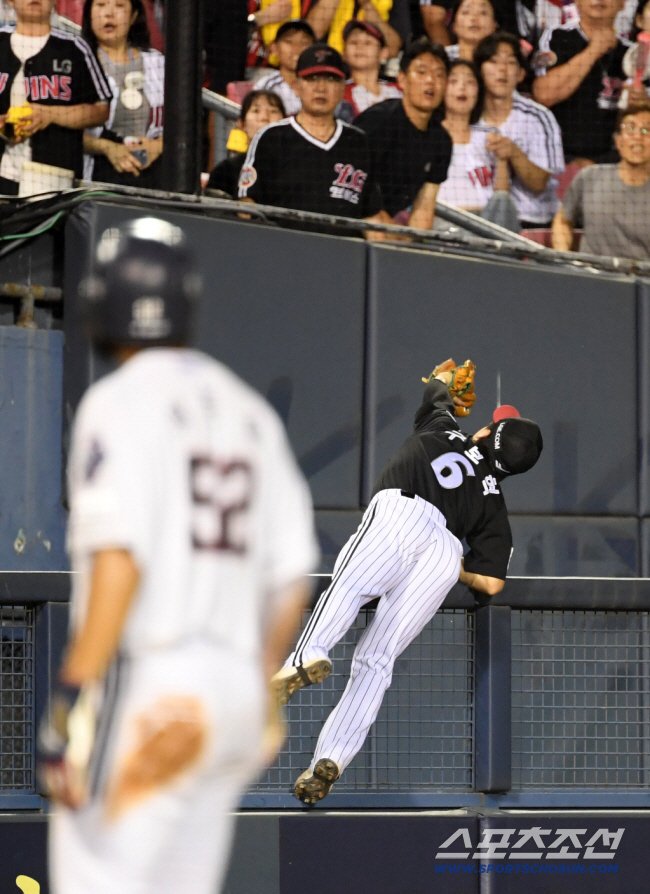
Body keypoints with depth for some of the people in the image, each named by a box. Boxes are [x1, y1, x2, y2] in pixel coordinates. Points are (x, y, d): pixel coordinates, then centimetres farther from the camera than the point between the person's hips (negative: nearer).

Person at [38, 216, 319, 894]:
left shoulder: (120, 400, -7)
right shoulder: (250, 412, 16)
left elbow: (119, 560, -18)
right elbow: (290, 577, 16)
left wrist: (70, 703, -20)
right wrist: (256, 696, 26)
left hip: (142, 685, -8)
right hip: (230, 681, 8)